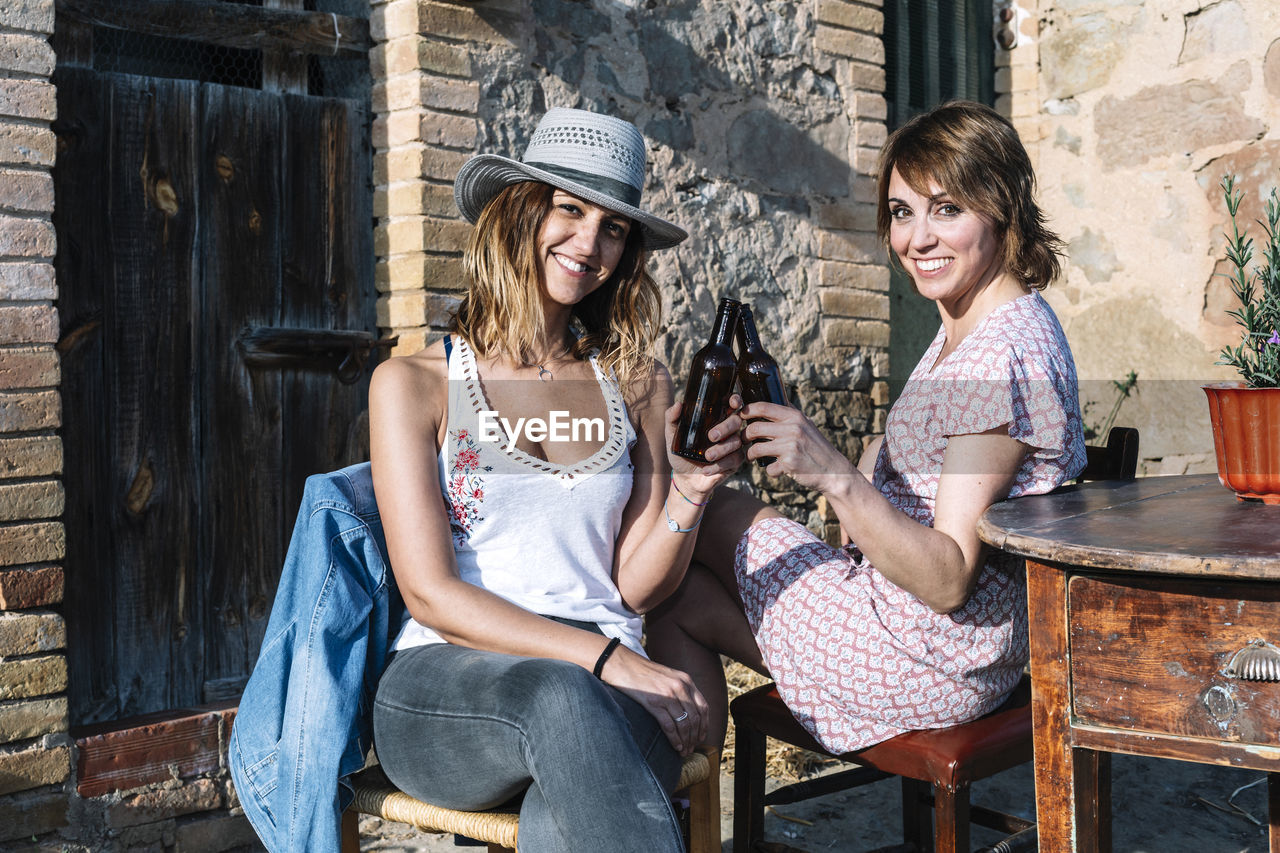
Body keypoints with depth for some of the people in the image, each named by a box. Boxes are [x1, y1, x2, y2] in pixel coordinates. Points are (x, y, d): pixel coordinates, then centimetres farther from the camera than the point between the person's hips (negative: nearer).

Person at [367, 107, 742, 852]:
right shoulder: (414, 384, 4)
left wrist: (690, 493, -11)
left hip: (606, 688, 2)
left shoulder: (639, 384, 13)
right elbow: (431, 593, -6)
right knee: (564, 698, -39)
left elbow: (636, 585, 10)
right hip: (446, 686, -1)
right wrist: (600, 657, -17)